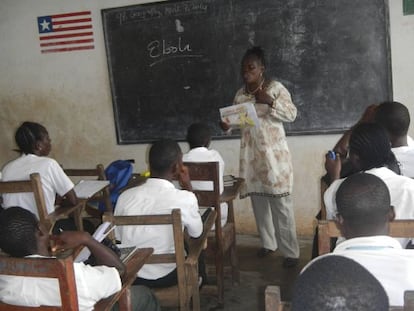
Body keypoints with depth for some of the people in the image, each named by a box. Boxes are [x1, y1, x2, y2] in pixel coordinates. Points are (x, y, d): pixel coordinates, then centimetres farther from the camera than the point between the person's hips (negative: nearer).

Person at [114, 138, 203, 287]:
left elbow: (118, 238, 3)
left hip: (130, 276, 4)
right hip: (166, 276, -3)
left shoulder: (125, 197, -9)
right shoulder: (184, 199, -20)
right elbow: (197, 232, -1)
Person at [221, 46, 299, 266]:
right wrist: (227, 124, -6)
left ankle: (291, 251, 1)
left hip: (274, 154, -5)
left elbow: (292, 114, -9)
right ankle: (268, 243, 25)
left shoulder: (276, 88, -4)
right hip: (251, 155, 5)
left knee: (280, 202, -6)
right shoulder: (240, 94, 11)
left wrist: (270, 101, -22)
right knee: (258, 201, 10)